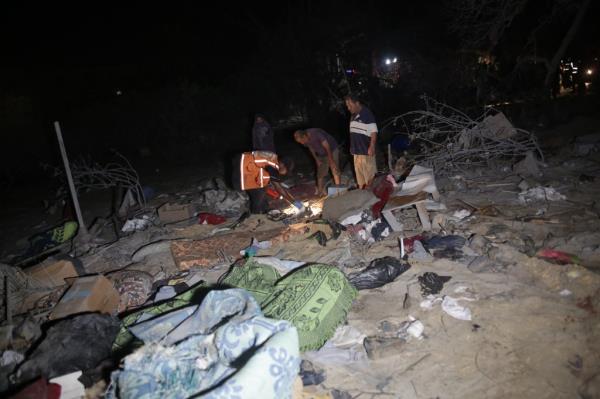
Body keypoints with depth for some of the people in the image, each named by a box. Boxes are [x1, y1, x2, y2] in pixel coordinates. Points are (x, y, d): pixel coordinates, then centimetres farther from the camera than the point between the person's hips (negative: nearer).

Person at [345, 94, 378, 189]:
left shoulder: (367, 114, -13)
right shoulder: (353, 115, 12)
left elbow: (373, 131, -16)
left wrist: (372, 147, -23)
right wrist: (352, 147, 18)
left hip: (366, 150, -8)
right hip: (357, 150, 8)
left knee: (369, 174, -3)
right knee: (359, 173, 14)